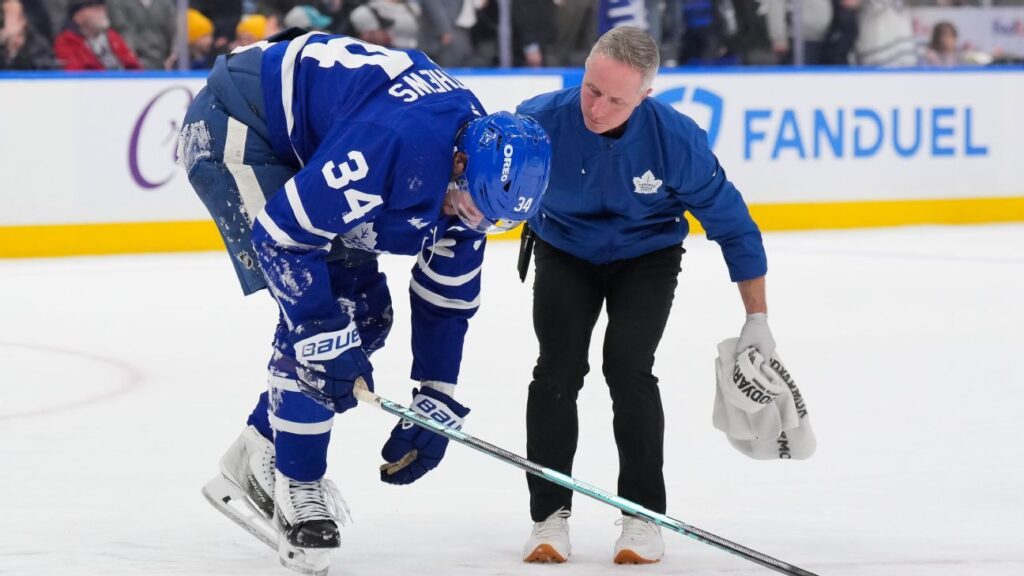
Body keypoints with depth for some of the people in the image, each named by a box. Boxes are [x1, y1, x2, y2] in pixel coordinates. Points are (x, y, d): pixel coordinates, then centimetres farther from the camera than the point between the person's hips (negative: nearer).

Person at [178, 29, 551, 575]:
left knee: (365, 314, 7)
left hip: (299, 147, 9)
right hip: (231, 127, -9)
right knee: (319, 317, -16)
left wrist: (436, 401, 5)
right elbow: (282, 232, -31)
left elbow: (447, 294, 5)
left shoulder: (474, 177, -7)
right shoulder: (395, 142, -36)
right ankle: (297, 490, -4)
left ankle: (254, 463, 17)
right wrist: (326, 334, -26)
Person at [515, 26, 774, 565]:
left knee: (628, 366, -18)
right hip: (564, 252, 1)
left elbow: (732, 224, -16)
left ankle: (642, 515, -4)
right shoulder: (539, 120, -31)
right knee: (558, 368, -13)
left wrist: (757, 320, -11)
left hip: (646, 257, -1)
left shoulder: (676, 139, -30)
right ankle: (549, 515, -2)